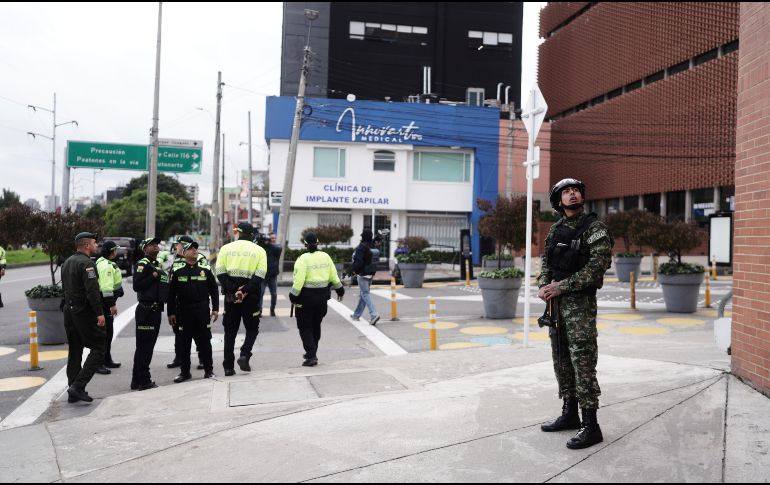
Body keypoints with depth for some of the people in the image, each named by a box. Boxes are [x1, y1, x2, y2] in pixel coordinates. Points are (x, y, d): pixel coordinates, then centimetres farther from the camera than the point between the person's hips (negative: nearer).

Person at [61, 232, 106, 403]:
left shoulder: (67, 262, 14)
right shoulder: (87, 263, -15)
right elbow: (92, 291, -23)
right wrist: (100, 313, -22)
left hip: (69, 310, 9)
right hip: (84, 311, -9)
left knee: (75, 351, 13)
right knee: (98, 347, -4)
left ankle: (73, 392, 17)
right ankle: (78, 386, -11)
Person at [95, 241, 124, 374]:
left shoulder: (105, 263, 17)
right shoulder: (106, 265, -18)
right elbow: (106, 287, -25)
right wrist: (112, 304, -24)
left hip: (107, 303, 11)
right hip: (105, 303, -11)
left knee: (108, 333, 18)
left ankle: (107, 360, 29)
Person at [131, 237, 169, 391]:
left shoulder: (157, 264, 19)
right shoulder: (142, 264, -9)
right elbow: (136, 286, -19)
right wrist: (153, 276, -19)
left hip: (155, 309, 10)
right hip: (146, 309, -10)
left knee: (148, 345, 14)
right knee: (144, 346, -5)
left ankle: (138, 381, 23)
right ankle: (143, 381, 0)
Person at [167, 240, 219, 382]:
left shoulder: (206, 270, 5)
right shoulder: (177, 272, 4)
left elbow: (214, 290, 7)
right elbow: (171, 294, 5)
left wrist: (215, 309, 1)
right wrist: (171, 312, 1)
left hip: (202, 312, 0)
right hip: (183, 312, 1)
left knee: (204, 341, 3)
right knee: (183, 343, 6)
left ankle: (209, 370, 13)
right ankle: (184, 372, 18)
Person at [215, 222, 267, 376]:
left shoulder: (226, 248, 6)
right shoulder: (259, 250, 3)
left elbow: (220, 272, -5)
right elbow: (260, 275, -10)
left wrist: (231, 291, -10)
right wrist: (246, 291, -13)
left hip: (231, 294, 1)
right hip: (250, 296, -1)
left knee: (230, 331, 11)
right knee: (252, 328, 15)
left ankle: (228, 366, 10)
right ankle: (244, 355, -7)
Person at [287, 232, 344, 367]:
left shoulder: (303, 259, -13)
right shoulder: (325, 256, 3)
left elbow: (299, 280, -19)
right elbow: (333, 276, 7)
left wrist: (294, 296, -11)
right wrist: (339, 289, 20)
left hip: (306, 297, -5)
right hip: (322, 296, 5)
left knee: (305, 327, 4)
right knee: (316, 325, 19)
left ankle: (311, 356, -5)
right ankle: (312, 353, 29)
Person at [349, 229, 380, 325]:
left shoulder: (361, 247, -17)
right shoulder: (374, 247, 5)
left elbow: (358, 261, -21)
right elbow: (377, 260, 11)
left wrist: (354, 270, -5)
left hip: (362, 274, -8)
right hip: (371, 274, 8)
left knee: (365, 294, -5)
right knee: (363, 294, 16)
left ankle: (373, 314, -18)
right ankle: (357, 315, 27)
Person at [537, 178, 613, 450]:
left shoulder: (594, 229, -7)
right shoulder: (556, 229, 13)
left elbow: (597, 267, -16)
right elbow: (546, 261, 15)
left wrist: (561, 286, -18)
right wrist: (543, 286, -4)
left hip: (580, 302, -7)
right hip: (556, 302, 7)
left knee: (583, 361, -8)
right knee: (561, 360, 13)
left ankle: (590, 426, -2)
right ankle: (570, 414, 26)